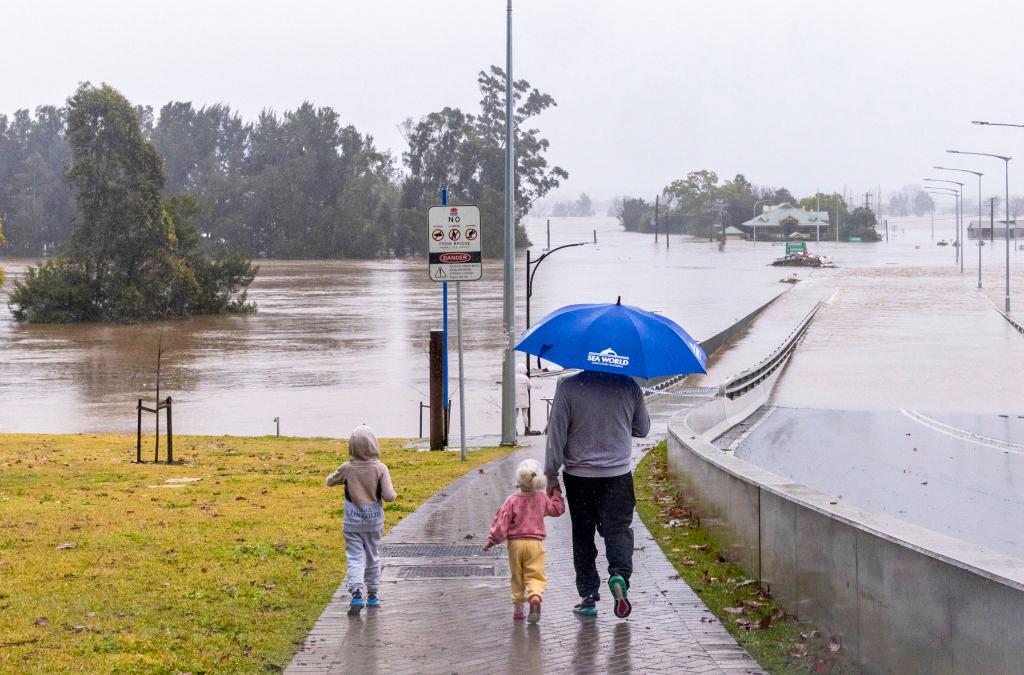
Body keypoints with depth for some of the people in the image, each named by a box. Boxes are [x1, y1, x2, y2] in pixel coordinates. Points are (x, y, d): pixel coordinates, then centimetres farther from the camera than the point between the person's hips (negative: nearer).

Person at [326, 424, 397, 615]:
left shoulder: (347, 468, -9)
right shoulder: (380, 469, -12)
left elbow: (330, 481, 9)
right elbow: (389, 496, -17)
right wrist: (392, 494, 5)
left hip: (352, 522, -1)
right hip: (374, 521, 1)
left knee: (354, 557, -1)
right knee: (373, 557, 16)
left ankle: (356, 592, -21)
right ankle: (372, 594, 25)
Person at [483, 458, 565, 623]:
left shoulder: (512, 500, -9)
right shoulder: (542, 499, 0)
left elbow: (502, 521, -10)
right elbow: (557, 509, 18)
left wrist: (493, 540, 0)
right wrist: (556, 495, 34)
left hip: (515, 543, 0)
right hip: (536, 543, 0)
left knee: (517, 577, 13)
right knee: (535, 575, -1)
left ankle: (518, 607, 18)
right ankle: (535, 597, -30)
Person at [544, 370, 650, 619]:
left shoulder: (568, 387, -10)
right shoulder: (629, 386, -4)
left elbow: (556, 434, -8)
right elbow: (642, 429, 10)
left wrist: (551, 476, 1)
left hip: (579, 475, -1)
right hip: (618, 474, 1)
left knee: (583, 537, 10)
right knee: (619, 528, 7)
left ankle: (588, 597, 10)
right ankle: (619, 574, -21)